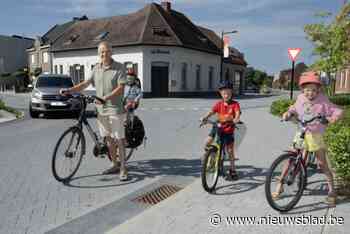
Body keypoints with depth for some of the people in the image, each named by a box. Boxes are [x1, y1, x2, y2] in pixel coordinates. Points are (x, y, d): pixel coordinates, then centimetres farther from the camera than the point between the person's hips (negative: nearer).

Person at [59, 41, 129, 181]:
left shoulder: (119, 67, -5)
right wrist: (69, 90, -3)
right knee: (108, 138, 13)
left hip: (115, 108, -6)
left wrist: (106, 98, -26)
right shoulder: (96, 68, 11)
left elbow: (120, 88, -14)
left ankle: (123, 168, 5)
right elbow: (85, 84, 9)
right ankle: (115, 165, 26)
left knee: (119, 139, -3)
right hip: (101, 109, 6)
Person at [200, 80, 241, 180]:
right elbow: (211, 112, -10)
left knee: (230, 151, 4)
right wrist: (204, 118, -29)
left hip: (229, 130, -2)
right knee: (207, 142, -15)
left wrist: (235, 120, -45)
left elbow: (237, 114, -23)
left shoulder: (235, 104, -9)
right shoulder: (219, 104, -2)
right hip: (218, 127, 2)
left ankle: (232, 170, 21)